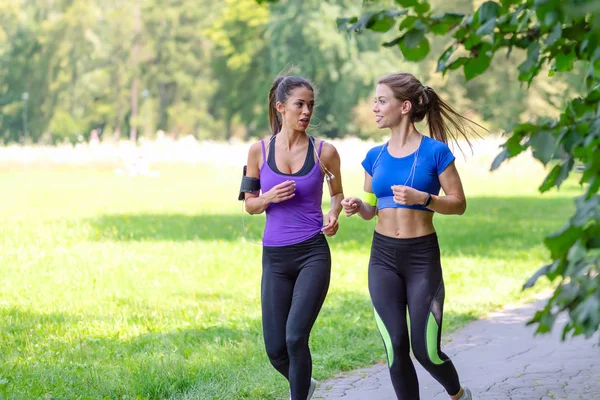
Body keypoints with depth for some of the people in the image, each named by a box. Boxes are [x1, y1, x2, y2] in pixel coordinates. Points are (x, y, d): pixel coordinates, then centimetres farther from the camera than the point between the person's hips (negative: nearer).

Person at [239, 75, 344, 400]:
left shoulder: (324, 152, -1)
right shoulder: (259, 151, 2)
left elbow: (337, 193, 16)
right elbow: (250, 205, 9)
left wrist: (334, 216, -5)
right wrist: (270, 197, -12)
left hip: (313, 254, -2)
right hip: (275, 257, 2)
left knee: (296, 337, -18)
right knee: (275, 348, 3)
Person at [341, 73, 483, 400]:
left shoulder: (435, 152, -7)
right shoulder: (375, 157, 7)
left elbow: (459, 203, -5)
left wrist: (422, 198, -21)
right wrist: (357, 206, -8)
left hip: (422, 257, -4)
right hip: (383, 258, 4)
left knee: (426, 351, -2)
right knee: (396, 349, -1)